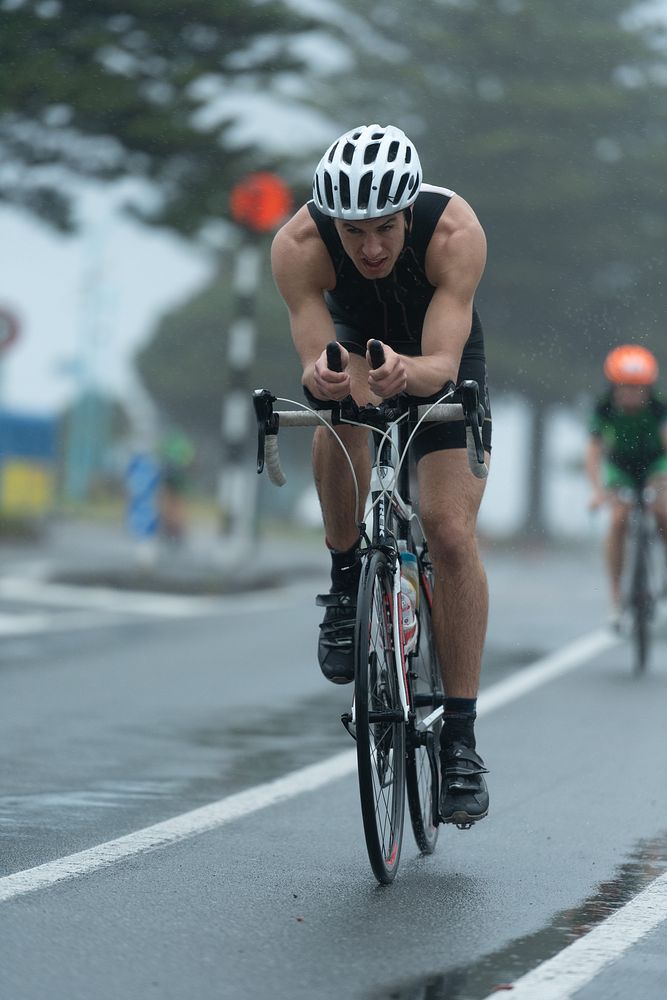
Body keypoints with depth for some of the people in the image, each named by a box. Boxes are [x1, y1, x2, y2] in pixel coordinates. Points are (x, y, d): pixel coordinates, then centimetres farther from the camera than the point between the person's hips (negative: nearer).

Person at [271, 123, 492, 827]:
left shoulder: (455, 230, -37)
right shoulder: (298, 245, -33)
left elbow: (442, 363, -43)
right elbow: (317, 359, -38)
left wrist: (407, 372, -65)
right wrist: (322, 374, -61)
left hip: (441, 366, -1)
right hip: (355, 349, 1)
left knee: (451, 534, -16)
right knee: (340, 425, -36)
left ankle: (460, 740, -9)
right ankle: (347, 582, -10)